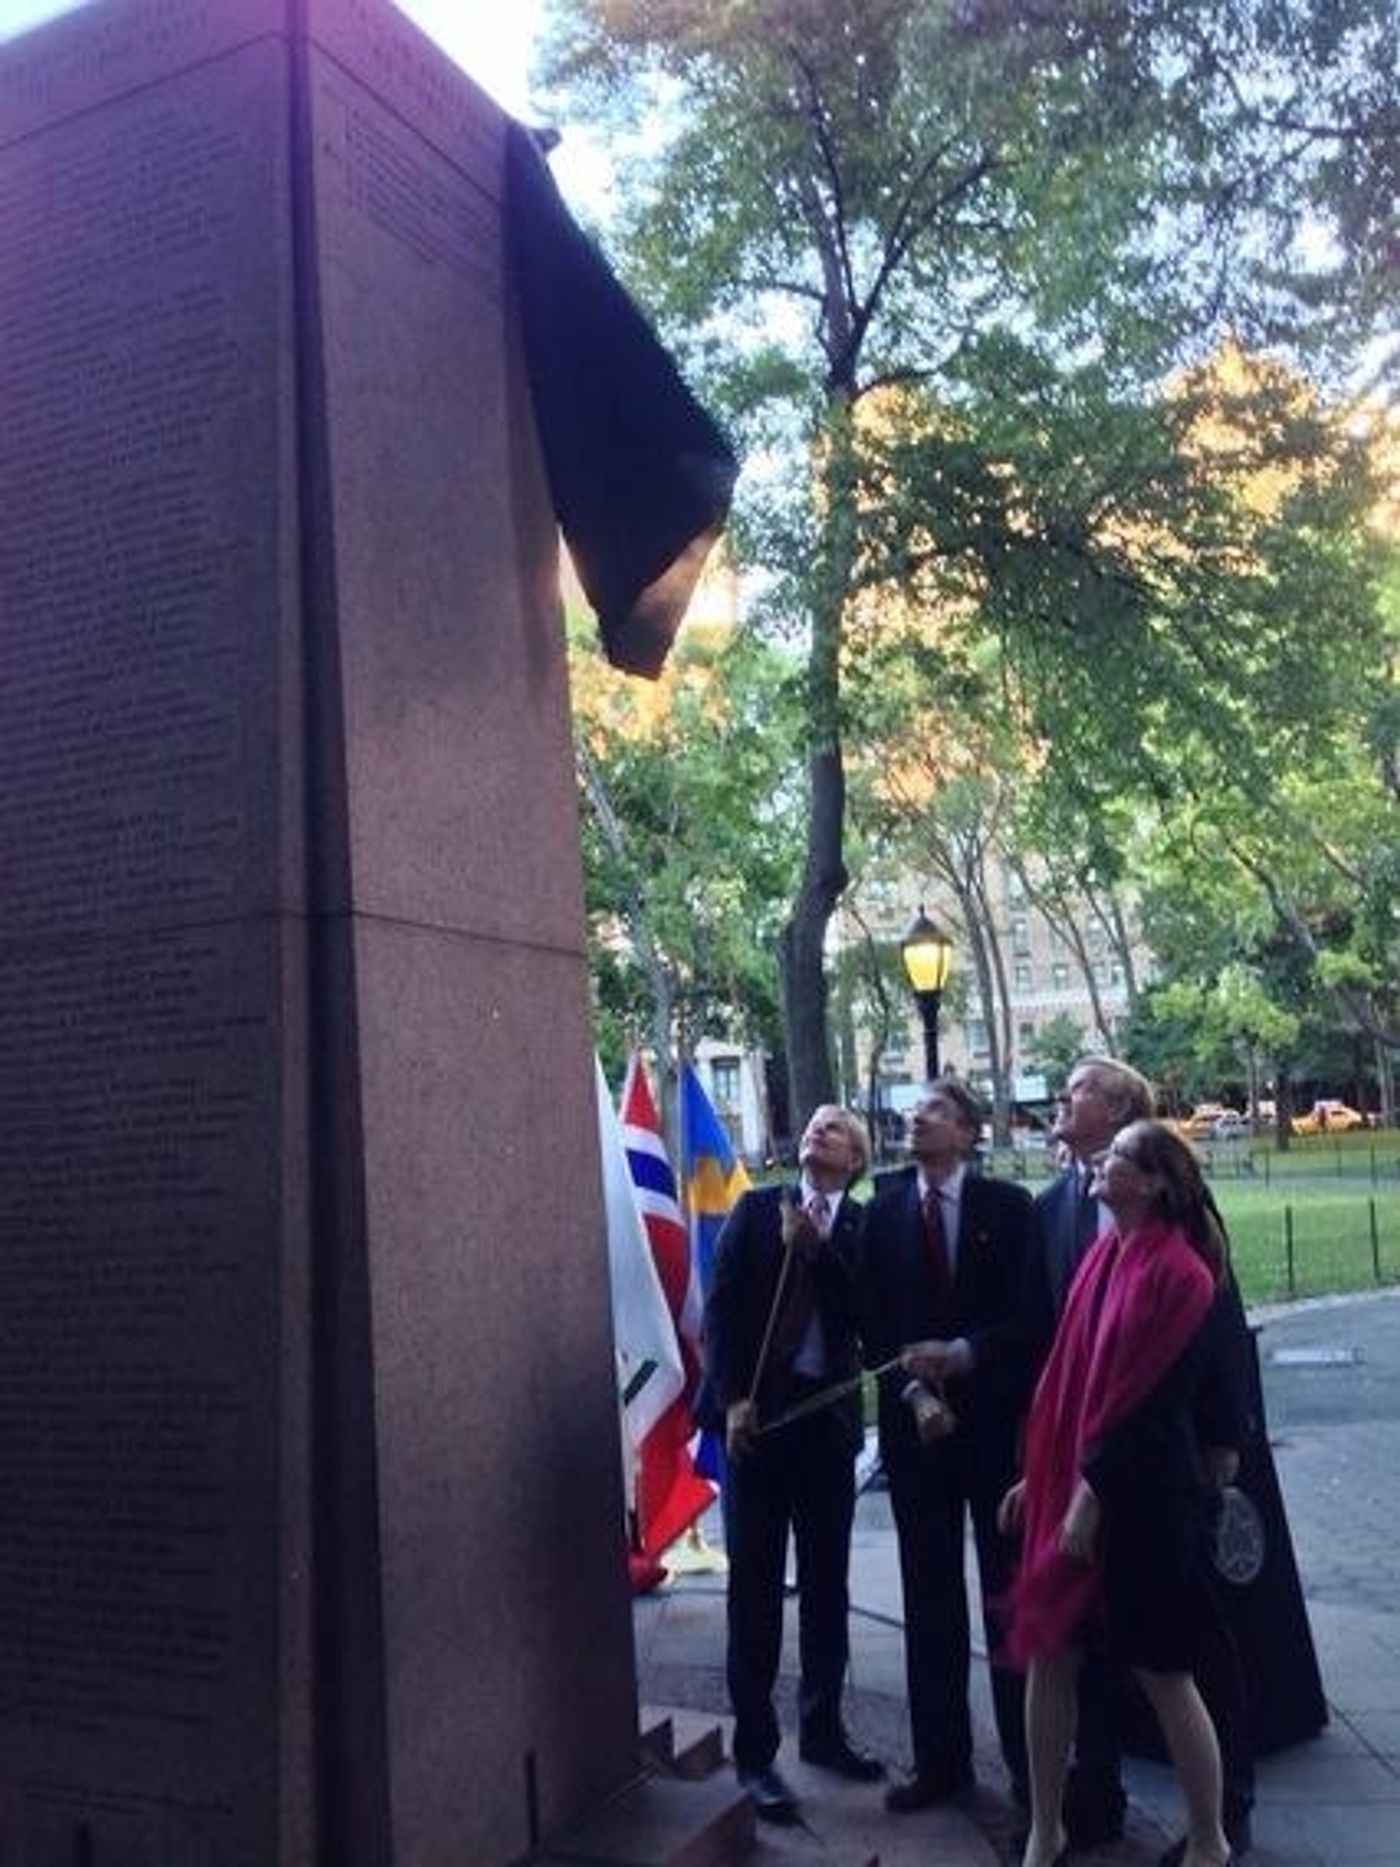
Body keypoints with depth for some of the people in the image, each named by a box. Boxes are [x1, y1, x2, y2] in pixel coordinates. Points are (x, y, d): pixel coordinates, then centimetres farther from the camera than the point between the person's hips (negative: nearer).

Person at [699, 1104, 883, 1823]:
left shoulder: (863, 1227, 2)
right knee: (756, 1588, 4)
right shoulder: (755, 1210, 3)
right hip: (756, 1412, -1)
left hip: (827, 1416, 1)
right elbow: (721, 1305, -2)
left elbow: (867, 1314, -10)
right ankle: (754, 1751, 13)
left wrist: (816, 1247, -16)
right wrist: (731, 1398, -10)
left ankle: (822, 1729, 29)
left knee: (826, 1586, 13)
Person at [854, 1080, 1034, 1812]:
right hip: (916, 1421, 2)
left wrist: (965, 1353, -17)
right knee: (930, 1599, 10)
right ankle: (940, 1760, 22)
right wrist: (913, 1389, -10)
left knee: (1010, 1593, 6)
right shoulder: (883, 1211, 3)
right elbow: (872, 1321, 3)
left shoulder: (1008, 1205, -3)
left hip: (996, 1416, -2)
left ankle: (1029, 1758, 20)